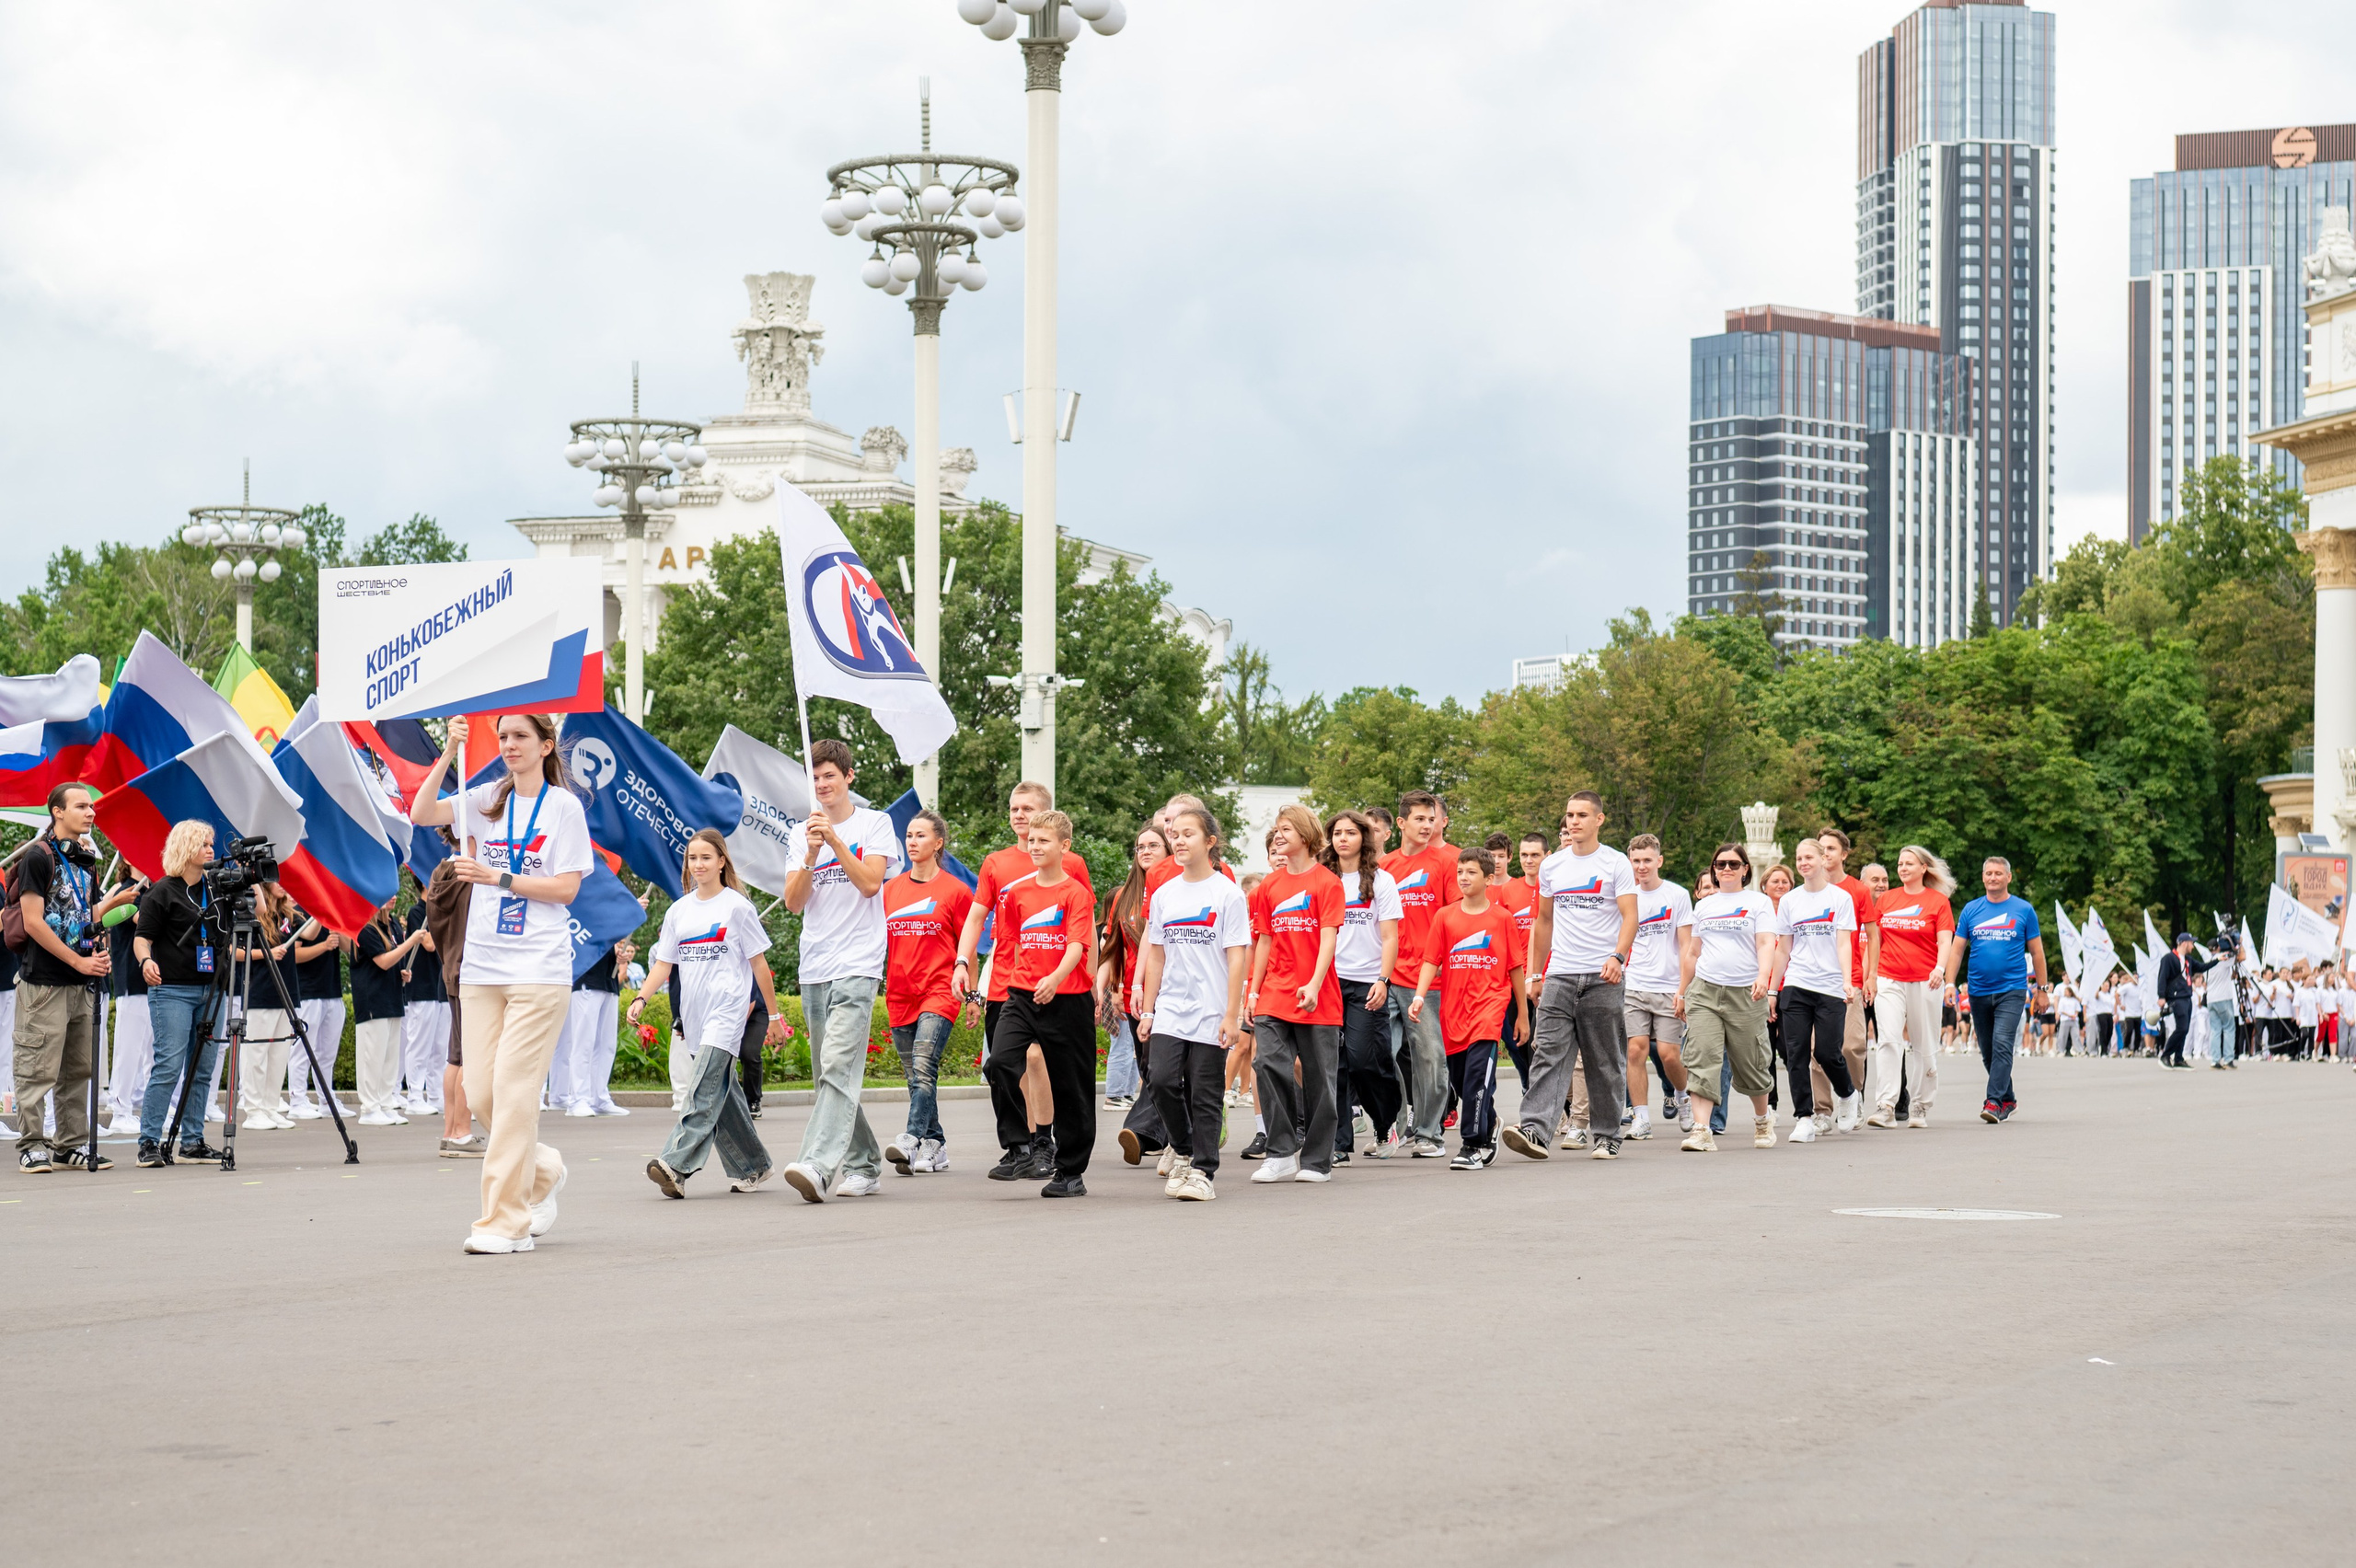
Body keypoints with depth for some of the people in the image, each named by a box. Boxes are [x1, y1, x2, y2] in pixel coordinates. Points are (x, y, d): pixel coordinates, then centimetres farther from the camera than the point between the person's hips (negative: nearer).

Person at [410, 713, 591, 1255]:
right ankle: (542, 1172, 29)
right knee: (481, 1092, 4)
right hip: (482, 966, 5)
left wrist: (498, 878, -13)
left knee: (513, 1089, -10)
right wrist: (449, 754, -7)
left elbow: (566, 888, -5)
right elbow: (421, 814, 0)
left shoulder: (563, 806, 0)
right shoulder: (487, 799, 12)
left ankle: (505, 1220, -7)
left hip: (539, 970, -5)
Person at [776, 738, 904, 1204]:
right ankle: (862, 1165, 19)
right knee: (829, 1076, 8)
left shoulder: (875, 824, 3)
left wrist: (836, 840, -15)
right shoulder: (804, 833, 15)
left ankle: (818, 1166, -31)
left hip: (858, 965, -6)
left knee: (839, 1066, -19)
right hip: (814, 968, 6)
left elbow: (870, 883, -9)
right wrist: (811, 855, -8)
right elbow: (794, 903, 6)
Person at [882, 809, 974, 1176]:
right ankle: (935, 1147, 16)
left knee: (923, 1066, -21)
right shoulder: (891, 889, 13)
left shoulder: (955, 891, 1)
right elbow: (879, 940, 20)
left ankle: (911, 1140, -31)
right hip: (900, 994, 5)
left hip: (939, 992, -5)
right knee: (915, 1076, 8)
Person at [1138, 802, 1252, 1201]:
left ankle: (1202, 1172, 9)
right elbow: (1156, 955, 15)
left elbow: (1238, 958, -6)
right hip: (1170, 1010, 4)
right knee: (1161, 1079, -12)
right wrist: (1147, 1010, 10)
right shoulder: (1163, 895, 10)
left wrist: (1232, 1015, -12)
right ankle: (1182, 1148, 12)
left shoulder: (1227, 894, -4)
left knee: (1204, 1093, -1)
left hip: (1211, 1013, -3)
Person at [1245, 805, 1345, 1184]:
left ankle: (1317, 1160, 11)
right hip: (1274, 995, 4)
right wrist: (1253, 989, 10)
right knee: (1267, 1062, -11)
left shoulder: (1327, 882, -3)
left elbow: (1328, 937, -10)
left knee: (1318, 1075, 2)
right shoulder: (1269, 886, 12)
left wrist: (1314, 984, -22)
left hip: (1317, 997, -4)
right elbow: (1264, 940, 16)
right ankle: (1281, 1154, -5)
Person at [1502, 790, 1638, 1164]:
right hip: (1560, 976, 3)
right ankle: (1536, 1131, -19)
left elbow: (1630, 917, -7)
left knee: (1606, 1062, 4)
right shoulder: (1551, 866, 13)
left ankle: (1607, 1136, 13)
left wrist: (1618, 957, -22)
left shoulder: (1616, 864, 0)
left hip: (1603, 978, -3)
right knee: (1548, 1053, -10)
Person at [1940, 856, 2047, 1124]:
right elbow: (1957, 949, 6)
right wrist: (1949, 983, -5)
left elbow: (2036, 951, 8)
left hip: (2011, 989, -4)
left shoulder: (2023, 910, 2)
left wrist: (2042, 989, 7)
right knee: (1988, 1052, 10)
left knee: (2002, 1045, -17)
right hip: (1979, 991, 4)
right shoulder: (1971, 910, 7)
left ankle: (1994, 1102, -20)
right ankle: (2008, 1101, 26)